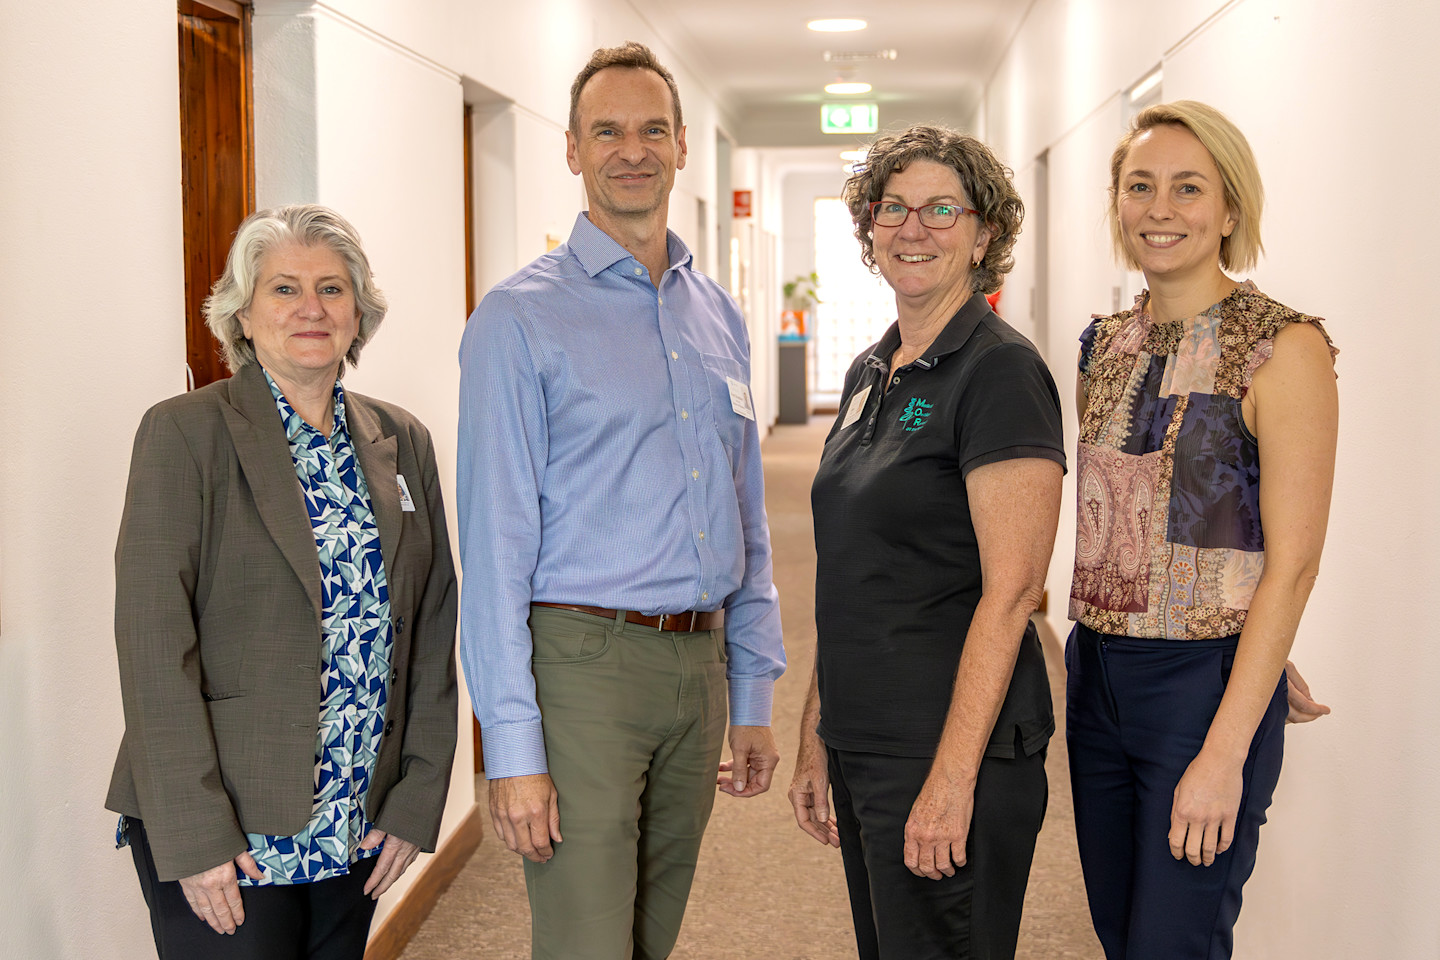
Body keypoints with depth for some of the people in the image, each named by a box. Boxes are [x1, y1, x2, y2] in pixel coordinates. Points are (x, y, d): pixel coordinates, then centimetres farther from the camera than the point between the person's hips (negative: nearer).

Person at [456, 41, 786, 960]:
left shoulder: (719, 315, 13)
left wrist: (754, 695, 13)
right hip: (584, 665, -5)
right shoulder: (521, 317, -6)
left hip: (698, 666, 6)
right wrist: (512, 745, -14)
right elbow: (497, 539, -10)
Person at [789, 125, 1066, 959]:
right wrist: (816, 740, 14)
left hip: (951, 745, -8)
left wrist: (953, 778, -21)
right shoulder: (870, 372, 11)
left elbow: (1009, 591, -18)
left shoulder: (1001, 371, -13)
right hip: (862, 742, 8)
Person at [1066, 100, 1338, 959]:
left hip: (1206, 685, -6)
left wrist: (1226, 751, -18)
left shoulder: (1285, 349, -11)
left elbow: (1293, 565, -14)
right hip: (1098, 675, 6)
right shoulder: (1108, 344, 8)